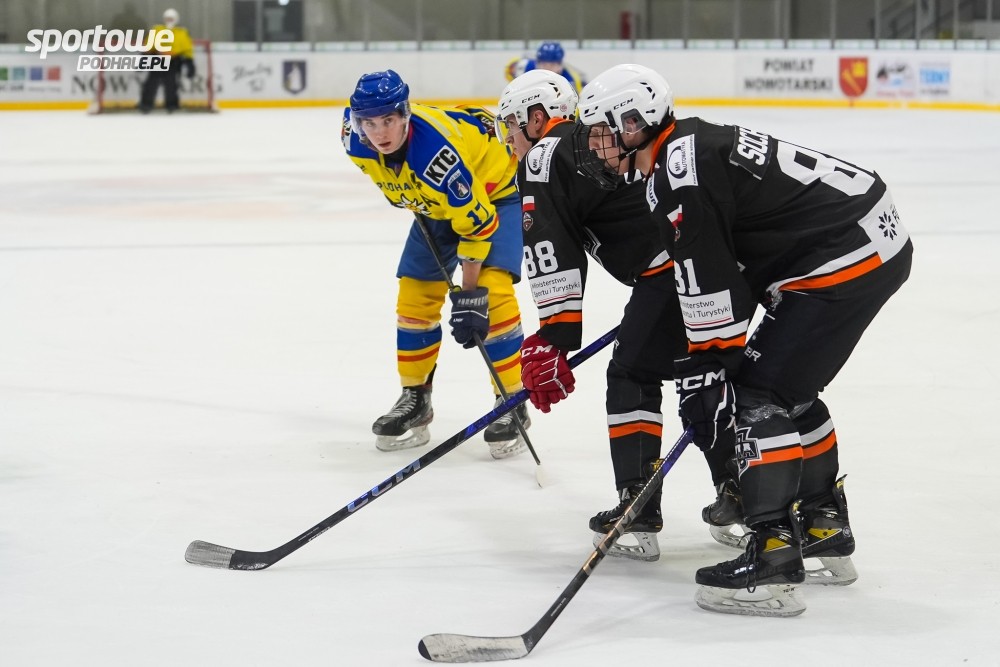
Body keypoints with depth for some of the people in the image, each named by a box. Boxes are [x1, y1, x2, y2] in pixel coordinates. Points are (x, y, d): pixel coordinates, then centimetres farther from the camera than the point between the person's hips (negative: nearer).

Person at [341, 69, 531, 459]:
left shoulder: (437, 150, -41)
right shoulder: (357, 144, -22)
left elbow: (477, 221, -35)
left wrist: (470, 294, -31)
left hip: (497, 189, -7)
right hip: (435, 201, 7)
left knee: (492, 291, -21)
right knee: (415, 296, 1)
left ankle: (512, 404, -12)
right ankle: (415, 399, 16)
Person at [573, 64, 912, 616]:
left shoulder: (678, 177, -15)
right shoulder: (697, 144, 16)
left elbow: (709, 284, -18)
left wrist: (705, 378, -11)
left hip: (848, 257, -11)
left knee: (760, 394, -10)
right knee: (788, 386, 22)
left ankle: (772, 564, -13)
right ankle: (824, 529, 33)